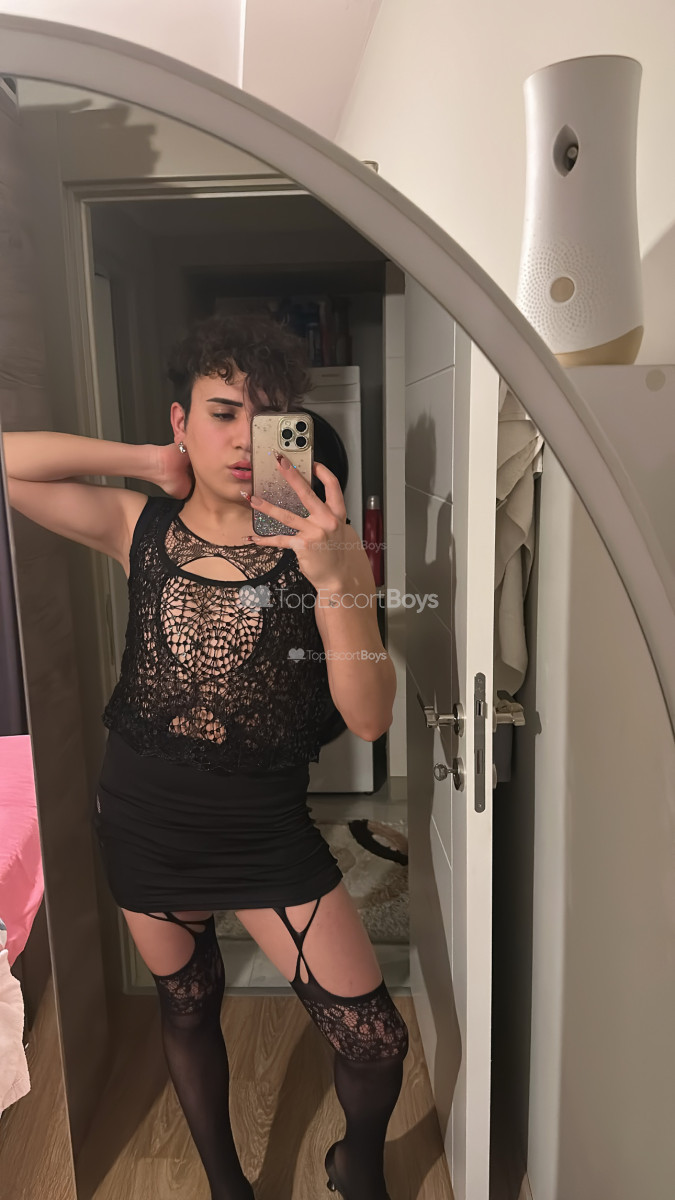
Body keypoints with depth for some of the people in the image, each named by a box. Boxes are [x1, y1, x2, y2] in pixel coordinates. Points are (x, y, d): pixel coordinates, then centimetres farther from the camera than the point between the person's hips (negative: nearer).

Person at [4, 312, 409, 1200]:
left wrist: (334, 578, -30)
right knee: (186, 1007, 22)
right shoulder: (141, 527, -3)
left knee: (376, 1041, 1)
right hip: (143, 817, 2)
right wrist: (150, 463, -9)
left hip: (267, 828, -1)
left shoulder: (322, 544, -10)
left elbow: (369, 719, -16)